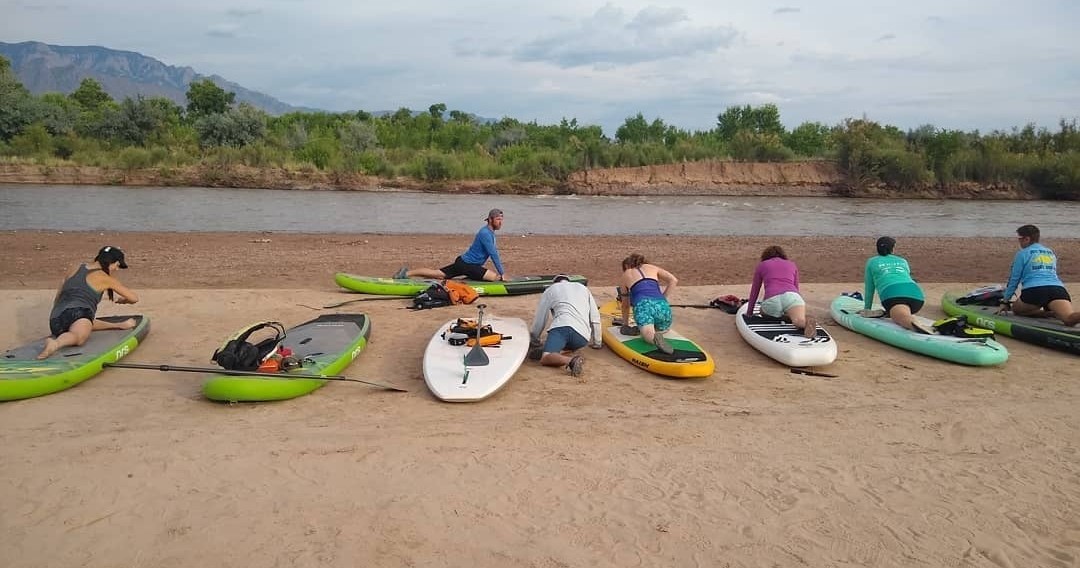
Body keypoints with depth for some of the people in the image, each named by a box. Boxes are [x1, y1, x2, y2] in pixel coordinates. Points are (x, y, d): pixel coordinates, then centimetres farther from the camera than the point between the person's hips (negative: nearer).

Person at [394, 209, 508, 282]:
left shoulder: (491, 232, 13)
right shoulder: (485, 233, -20)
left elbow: (495, 252, 21)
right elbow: (493, 255, -23)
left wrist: (501, 271, 16)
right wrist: (502, 274, -19)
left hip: (463, 262, 10)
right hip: (467, 265, -10)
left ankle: (407, 273, 14)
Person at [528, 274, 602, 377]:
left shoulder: (551, 289, 26)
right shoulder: (583, 288, 35)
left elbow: (539, 319, 25)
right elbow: (595, 319, 31)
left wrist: (534, 341, 39)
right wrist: (597, 342, 39)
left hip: (562, 326, -4)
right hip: (583, 336, 4)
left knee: (545, 358, -15)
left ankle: (571, 360, -44)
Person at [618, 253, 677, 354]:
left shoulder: (626, 274, 27)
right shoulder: (652, 267, 31)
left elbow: (625, 305, 33)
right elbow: (674, 280, 16)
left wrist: (625, 325, 44)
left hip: (643, 305, -3)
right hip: (662, 305, 3)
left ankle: (655, 337, -40)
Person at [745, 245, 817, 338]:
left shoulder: (761, 265, 27)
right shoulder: (792, 265, 32)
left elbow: (754, 291, 31)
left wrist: (749, 312, 43)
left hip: (772, 301, -1)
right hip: (791, 296, 1)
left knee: (764, 312, 27)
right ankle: (806, 319, -48)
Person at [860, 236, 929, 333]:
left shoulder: (872, 262, 28)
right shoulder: (903, 261, 37)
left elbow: (869, 289, 31)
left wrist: (867, 309, 44)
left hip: (893, 294, -4)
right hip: (916, 292, 4)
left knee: (904, 318, -30)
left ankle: (916, 326, -65)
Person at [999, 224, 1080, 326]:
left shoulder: (1022, 253, 13)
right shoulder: (1051, 253, 30)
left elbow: (1014, 279, 12)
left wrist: (1005, 302, 20)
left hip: (1034, 290, -4)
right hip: (1058, 288, 4)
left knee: (1016, 309, 20)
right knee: (1070, 318, -17)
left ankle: (1051, 314, -5)